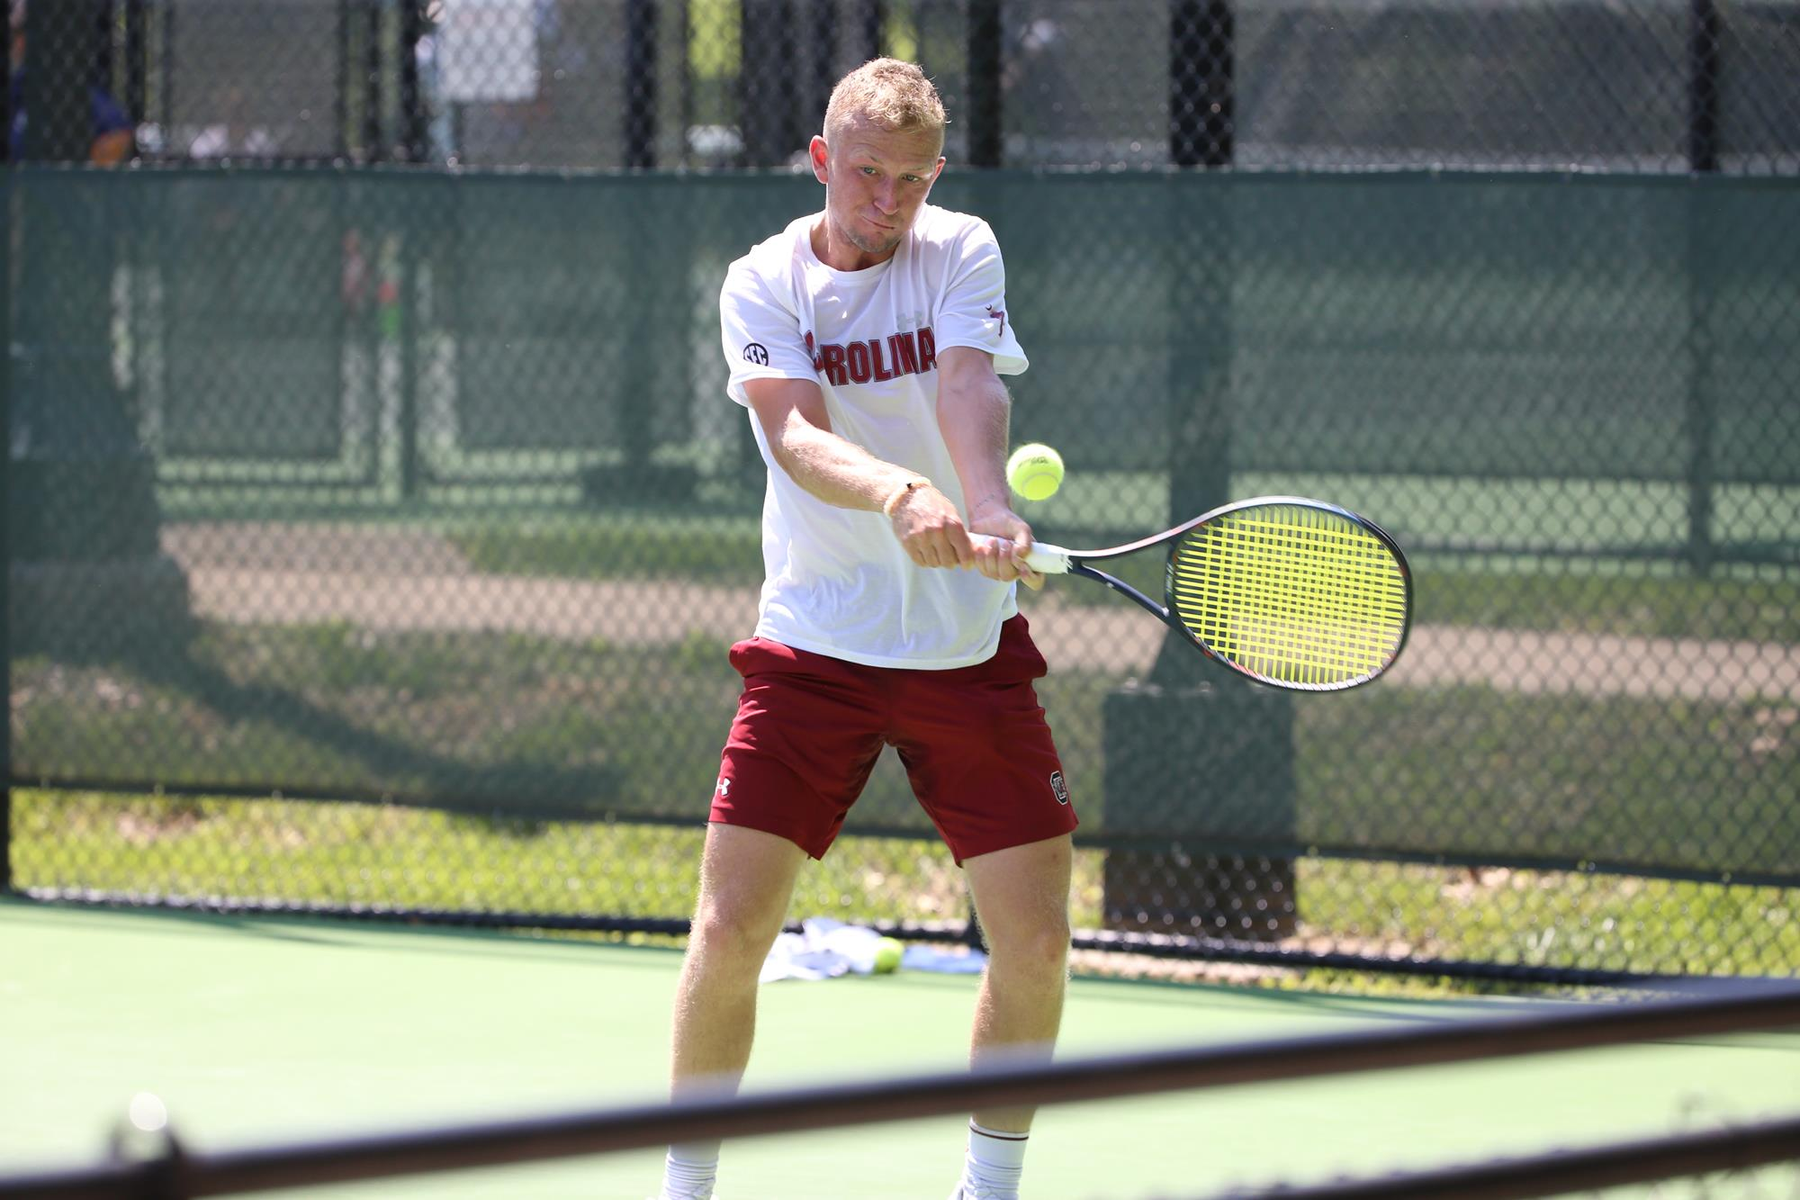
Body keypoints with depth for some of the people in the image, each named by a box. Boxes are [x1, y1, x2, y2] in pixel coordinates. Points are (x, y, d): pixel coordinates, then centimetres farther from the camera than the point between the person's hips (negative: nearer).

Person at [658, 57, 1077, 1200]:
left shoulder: (961, 252, -1)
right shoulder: (764, 284, -4)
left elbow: (968, 390, -20)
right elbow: (797, 433, -21)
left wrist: (991, 509, -41)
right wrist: (902, 497, -42)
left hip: (969, 644, 1)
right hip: (815, 644, -1)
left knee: (1035, 940, -3)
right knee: (731, 931, -8)